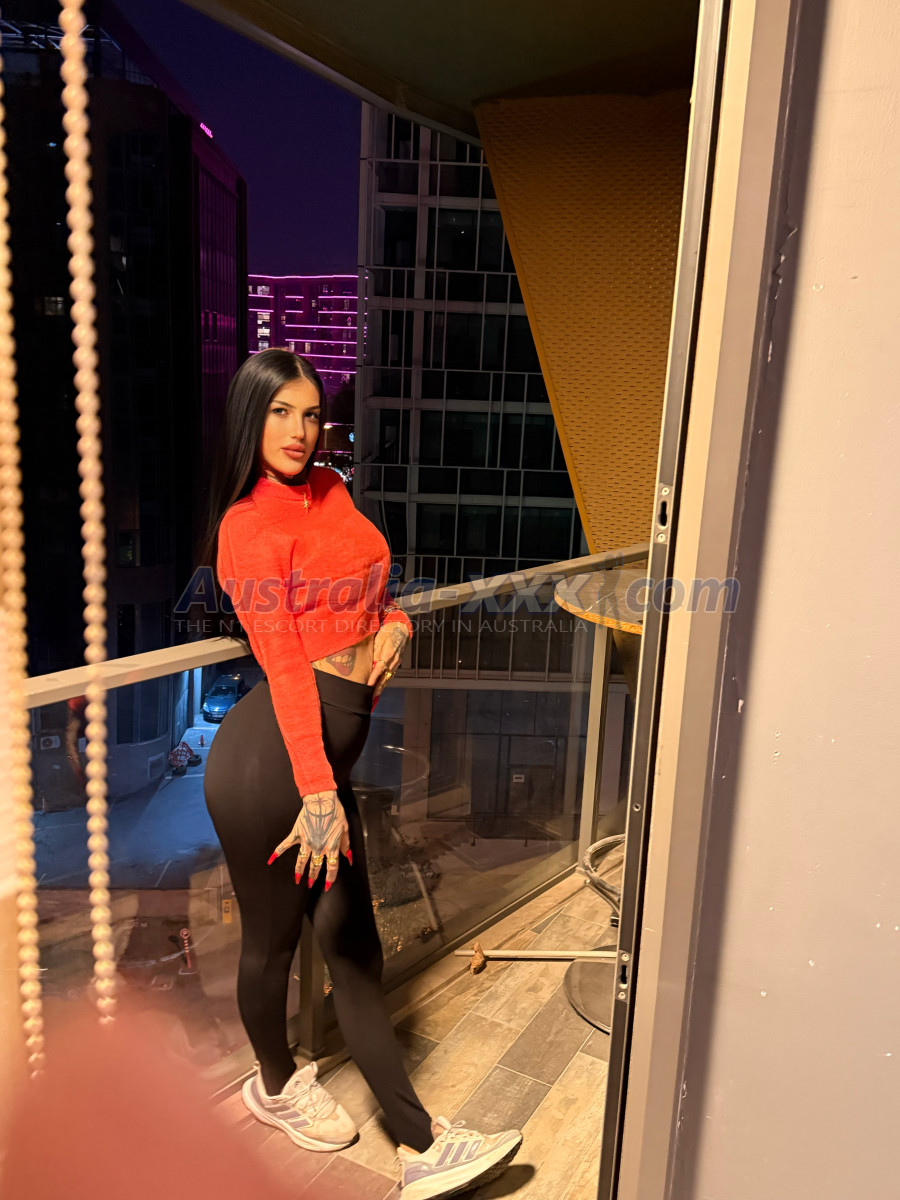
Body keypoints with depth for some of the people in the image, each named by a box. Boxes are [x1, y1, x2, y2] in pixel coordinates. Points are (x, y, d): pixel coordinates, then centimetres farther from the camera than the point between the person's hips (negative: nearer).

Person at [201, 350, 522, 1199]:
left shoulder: (330, 491, 12)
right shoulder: (249, 526, -10)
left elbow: (377, 589, 22)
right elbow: (283, 665, -18)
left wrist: (395, 623, -1)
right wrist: (317, 793, -22)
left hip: (327, 750, 7)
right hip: (273, 753, -7)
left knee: (350, 942, 12)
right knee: (273, 936, 14)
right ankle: (276, 1086, 42)